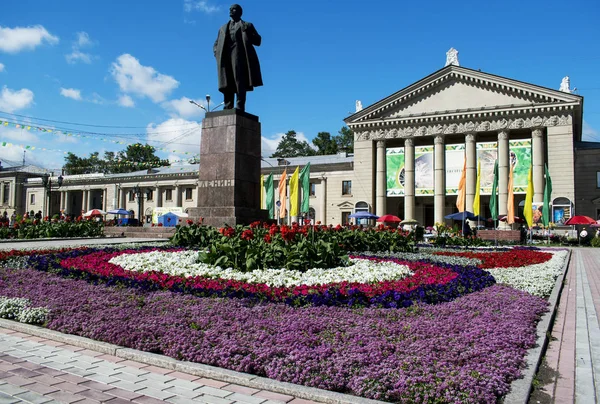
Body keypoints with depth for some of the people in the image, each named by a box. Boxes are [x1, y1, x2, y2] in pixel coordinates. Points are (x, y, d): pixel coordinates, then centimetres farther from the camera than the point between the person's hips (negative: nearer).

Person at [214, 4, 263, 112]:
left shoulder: (247, 25, 22)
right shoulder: (223, 28, 34)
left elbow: (257, 41, 11)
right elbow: (216, 44, 28)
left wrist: (247, 33, -5)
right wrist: (216, 53, 6)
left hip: (240, 55, -4)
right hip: (225, 57, 4)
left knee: (240, 81, -17)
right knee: (226, 84, -7)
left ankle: (240, 106, -23)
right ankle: (227, 108, -12)